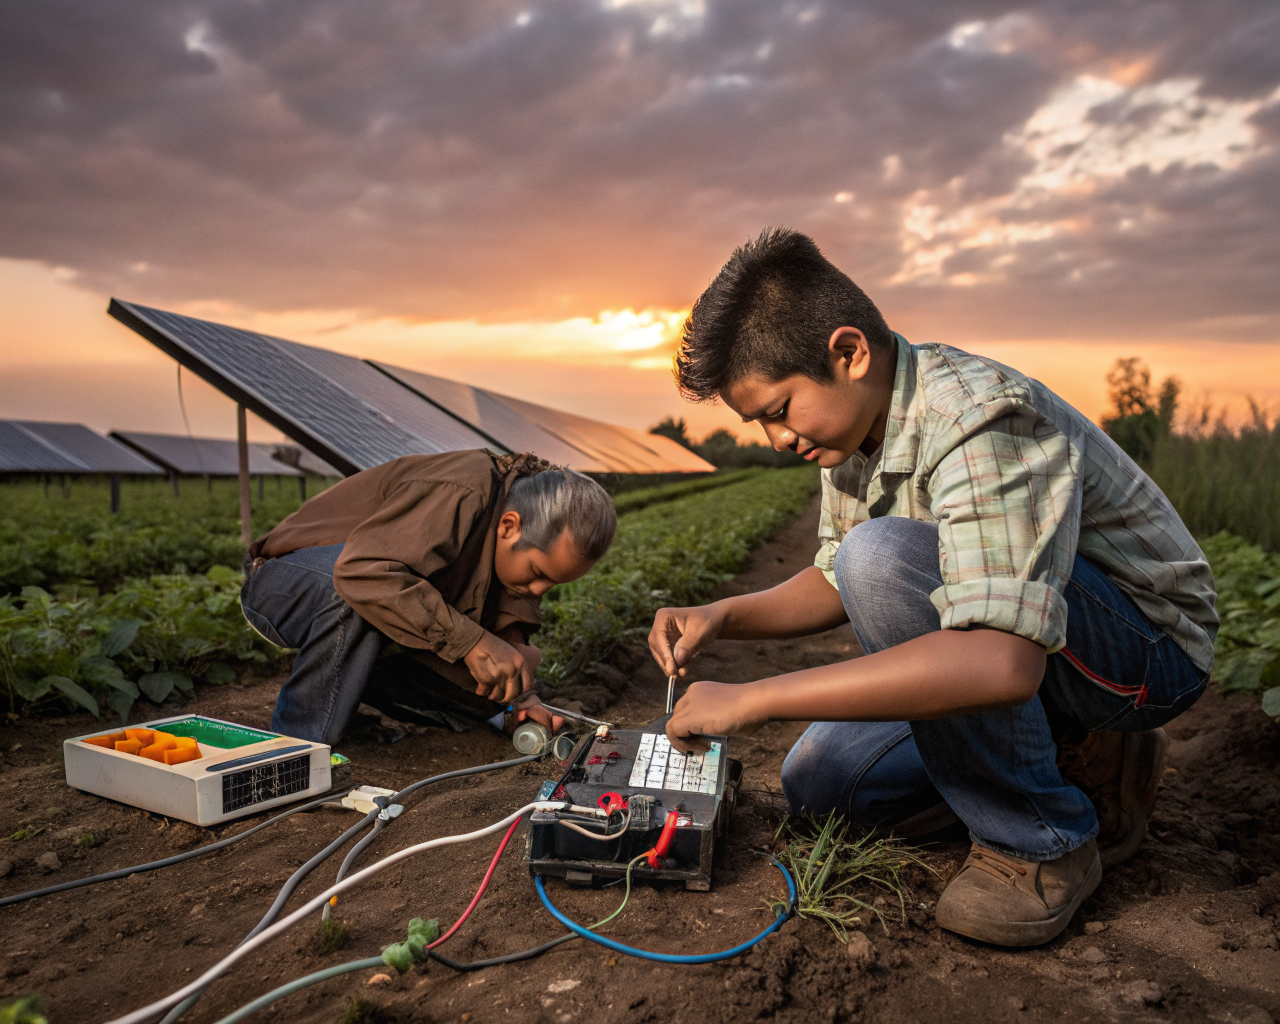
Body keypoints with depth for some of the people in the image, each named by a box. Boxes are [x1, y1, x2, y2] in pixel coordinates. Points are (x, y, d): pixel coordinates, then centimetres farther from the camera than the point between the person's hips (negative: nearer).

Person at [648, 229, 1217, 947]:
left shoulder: (983, 423, -31)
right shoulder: (854, 423, -3)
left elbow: (999, 662, -44)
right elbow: (835, 584, 8)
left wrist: (750, 700, -40)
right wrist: (721, 617, -10)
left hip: (1150, 647, -8)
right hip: (1009, 652, 8)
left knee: (883, 556, -33)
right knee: (817, 781, 4)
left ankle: (1040, 840, -13)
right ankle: (1084, 765, 12)